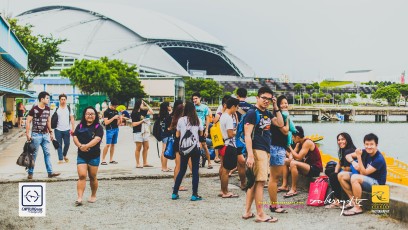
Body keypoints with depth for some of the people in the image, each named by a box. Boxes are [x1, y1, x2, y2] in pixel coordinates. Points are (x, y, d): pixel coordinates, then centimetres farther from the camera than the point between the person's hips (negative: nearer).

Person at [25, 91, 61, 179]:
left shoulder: (47, 109, 7)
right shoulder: (34, 109, -10)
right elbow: (28, 121, -8)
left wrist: (50, 132, 17)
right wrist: (27, 134, -13)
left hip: (45, 134, 5)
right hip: (36, 135, -5)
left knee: (47, 153, 7)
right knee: (34, 154, 2)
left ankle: (50, 172, 10)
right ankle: (30, 173, 12)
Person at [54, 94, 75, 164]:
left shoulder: (69, 108, 4)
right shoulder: (56, 109, 2)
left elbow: (72, 119, 4)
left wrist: (72, 128, -3)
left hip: (67, 130, 1)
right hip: (58, 130, -1)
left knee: (67, 144, 4)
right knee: (59, 145, 1)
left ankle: (64, 155, 30)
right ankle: (60, 159, 7)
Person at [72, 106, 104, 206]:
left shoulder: (98, 127, -2)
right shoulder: (80, 126, 9)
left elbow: (97, 139, -17)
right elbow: (75, 137, 1)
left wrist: (86, 146, -29)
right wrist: (80, 145, -18)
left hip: (94, 156, -2)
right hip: (81, 156, 2)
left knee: (92, 177, 9)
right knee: (82, 176, -10)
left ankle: (93, 196, 28)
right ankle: (79, 198, -13)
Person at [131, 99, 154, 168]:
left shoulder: (142, 111, 9)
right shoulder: (134, 113, -10)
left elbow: (151, 112, 12)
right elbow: (133, 124, -13)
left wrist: (146, 105, 8)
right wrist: (142, 121, -15)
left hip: (144, 131, 8)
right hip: (138, 132, -8)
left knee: (146, 147, 9)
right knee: (138, 148, -2)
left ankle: (145, 163, 17)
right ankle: (137, 164, 5)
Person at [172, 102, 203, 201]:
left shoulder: (181, 120, 0)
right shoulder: (197, 120, -1)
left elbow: (177, 135, 3)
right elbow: (201, 133, 6)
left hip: (183, 148, 2)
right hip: (195, 147, -1)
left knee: (182, 170, 12)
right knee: (195, 171, 4)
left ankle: (175, 193, 14)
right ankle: (194, 195, 2)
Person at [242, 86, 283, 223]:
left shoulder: (267, 114, 17)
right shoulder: (252, 113, -9)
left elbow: (280, 124, 14)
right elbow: (247, 135, -15)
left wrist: (276, 107, 8)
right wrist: (250, 155, -22)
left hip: (265, 150, 9)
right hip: (257, 150, -9)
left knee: (254, 182, 10)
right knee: (260, 181, -8)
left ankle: (247, 212, 16)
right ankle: (260, 215, -4)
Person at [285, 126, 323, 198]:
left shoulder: (307, 143, -19)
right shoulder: (299, 143, 8)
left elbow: (299, 157, -25)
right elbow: (292, 153, 9)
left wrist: (290, 147, -19)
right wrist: (290, 157, -14)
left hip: (315, 169, -10)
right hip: (308, 166, 10)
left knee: (293, 163, -31)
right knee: (285, 161, 9)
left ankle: (294, 189, -23)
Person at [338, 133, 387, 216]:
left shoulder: (379, 159, -23)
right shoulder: (365, 152, -2)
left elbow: (364, 173, -25)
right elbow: (348, 156, 6)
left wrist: (359, 157, -32)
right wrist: (353, 163, -15)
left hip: (377, 183, -8)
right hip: (365, 180, 8)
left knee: (354, 178, -34)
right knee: (341, 175, -4)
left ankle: (358, 208, -23)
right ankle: (353, 201, 0)